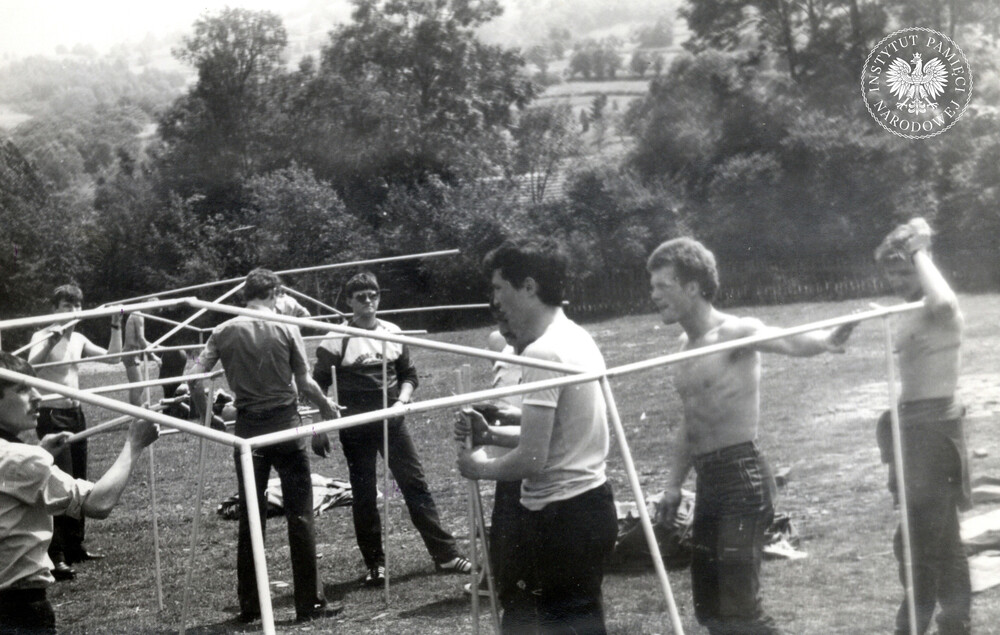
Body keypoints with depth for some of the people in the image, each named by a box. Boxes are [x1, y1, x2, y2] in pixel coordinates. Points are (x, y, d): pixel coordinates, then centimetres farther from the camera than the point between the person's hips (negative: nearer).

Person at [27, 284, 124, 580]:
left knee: (78, 482, 11)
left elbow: (112, 357, 11)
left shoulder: (78, 340, 10)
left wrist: (116, 326, 3)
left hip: (75, 414, 7)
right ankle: (54, 555, -13)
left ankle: (74, 545, 22)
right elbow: (30, 364, -29)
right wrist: (52, 340, -42)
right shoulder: (43, 336, -10)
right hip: (52, 416, -7)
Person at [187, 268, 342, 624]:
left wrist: (206, 414, 9)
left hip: (247, 429, 3)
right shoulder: (285, 328, -3)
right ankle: (310, 603, 3)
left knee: (249, 517, 9)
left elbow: (194, 376, -4)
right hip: (286, 426, -2)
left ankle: (249, 606, 12)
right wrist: (328, 409, 13)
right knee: (299, 515, 2)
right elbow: (305, 382, -3)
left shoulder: (224, 332, 3)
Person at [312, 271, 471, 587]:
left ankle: (444, 554, 7)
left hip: (391, 422, 3)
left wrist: (402, 401, -2)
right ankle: (375, 564, 14)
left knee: (415, 484, 2)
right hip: (355, 427, -3)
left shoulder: (393, 333, 6)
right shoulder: (337, 340, -5)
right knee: (364, 496, 5)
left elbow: (408, 375, 15)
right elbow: (318, 384, -2)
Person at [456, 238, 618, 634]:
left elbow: (532, 459, -22)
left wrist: (480, 468, -5)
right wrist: (492, 434, 12)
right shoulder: (576, 339, 11)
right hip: (590, 502, 10)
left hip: (560, 516, -10)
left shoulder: (543, 352, -19)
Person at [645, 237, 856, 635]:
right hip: (709, 482, 9)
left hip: (742, 478, -9)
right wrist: (673, 485, 21)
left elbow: (786, 340, -35)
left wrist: (824, 341, -56)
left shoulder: (735, 333, -13)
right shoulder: (686, 346, 15)